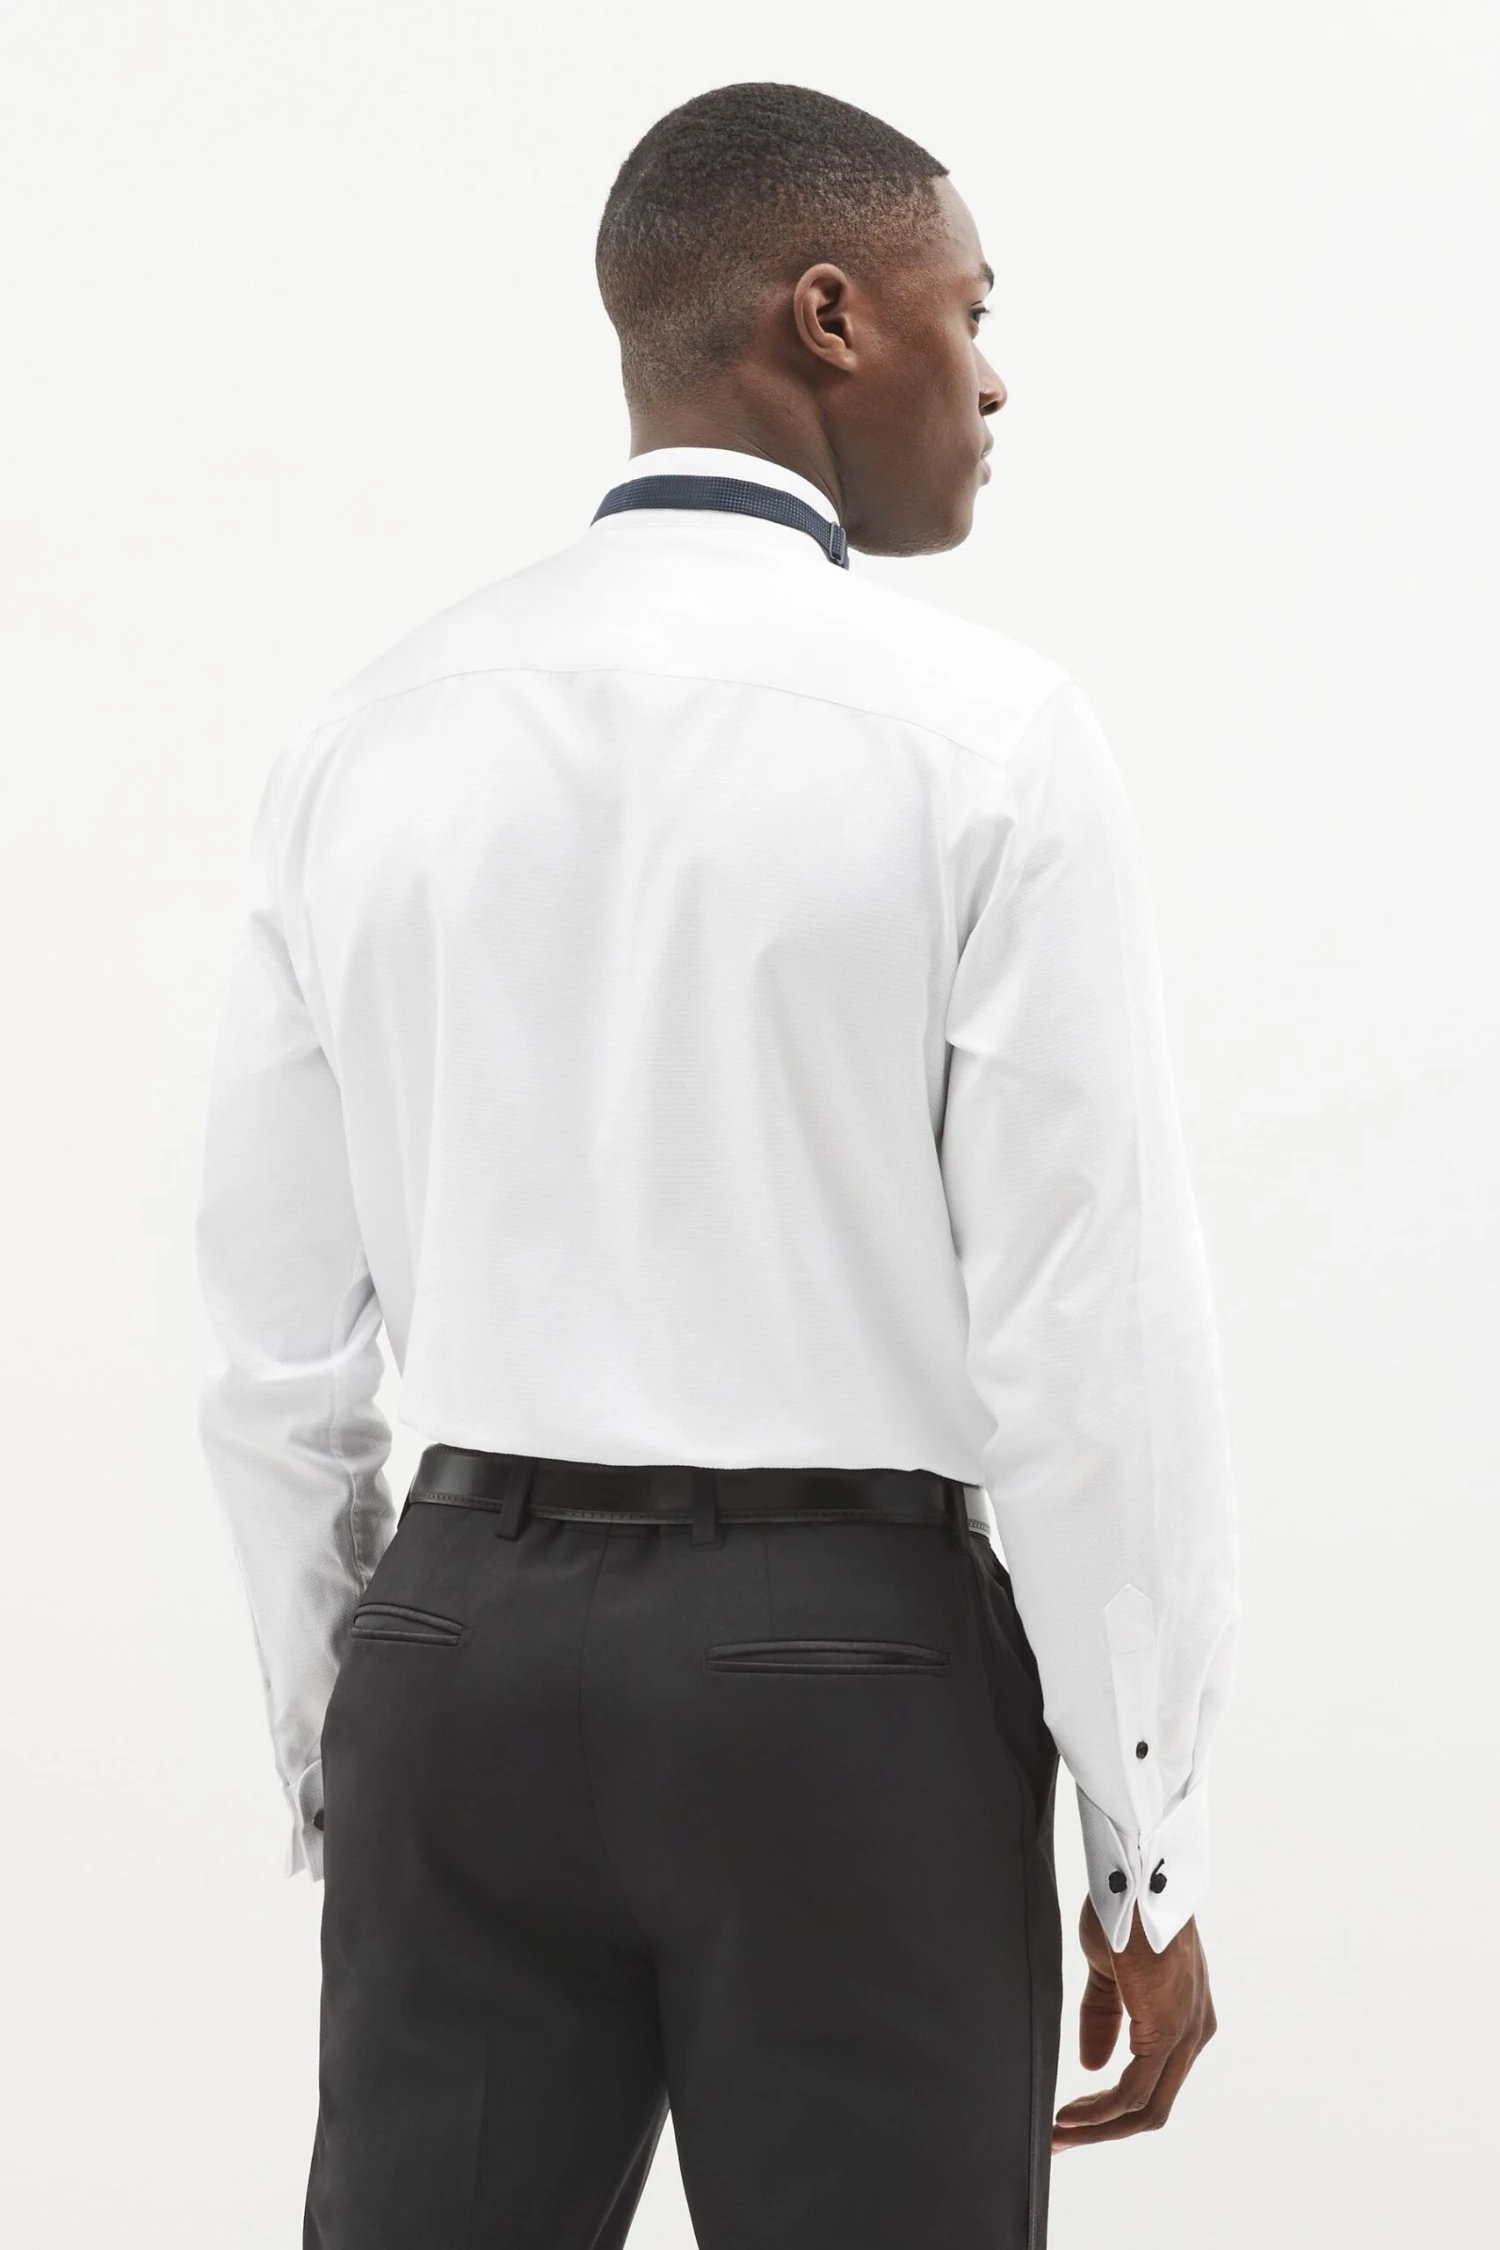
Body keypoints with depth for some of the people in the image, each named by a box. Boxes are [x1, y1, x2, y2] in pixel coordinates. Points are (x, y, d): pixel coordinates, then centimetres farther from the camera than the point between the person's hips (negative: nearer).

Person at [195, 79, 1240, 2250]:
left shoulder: (368, 740, 4)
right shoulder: (983, 731, -10)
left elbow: (280, 1333, 8)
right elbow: (1091, 1335, -11)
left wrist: (330, 1743, 18)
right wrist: (1148, 1850, -3)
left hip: (466, 1638, 4)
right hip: (850, 1668, -4)